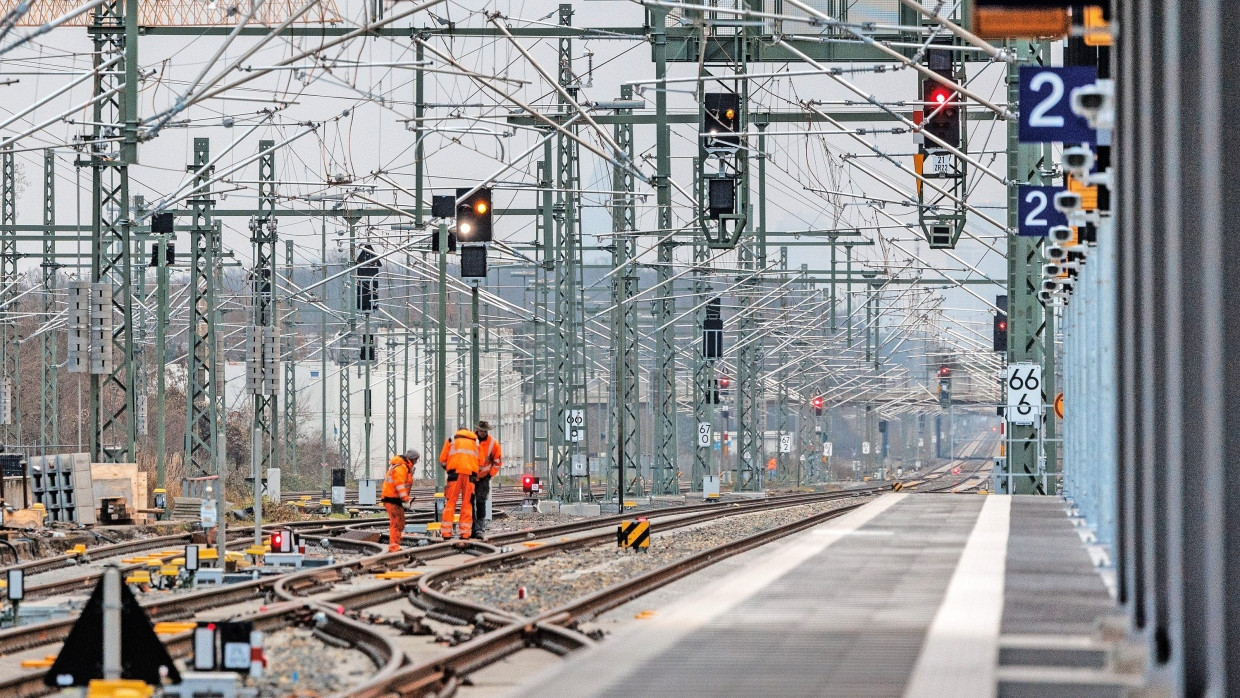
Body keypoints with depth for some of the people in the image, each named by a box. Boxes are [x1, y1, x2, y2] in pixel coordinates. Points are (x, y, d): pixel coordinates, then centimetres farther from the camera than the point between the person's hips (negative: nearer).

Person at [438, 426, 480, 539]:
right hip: (471, 474, 1)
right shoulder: (475, 441, 20)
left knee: (450, 502, 0)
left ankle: (446, 532, -6)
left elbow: (442, 459, 11)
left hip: (455, 472, -1)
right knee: (467, 503, 4)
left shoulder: (451, 440, 16)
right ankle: (465, 533, 1)